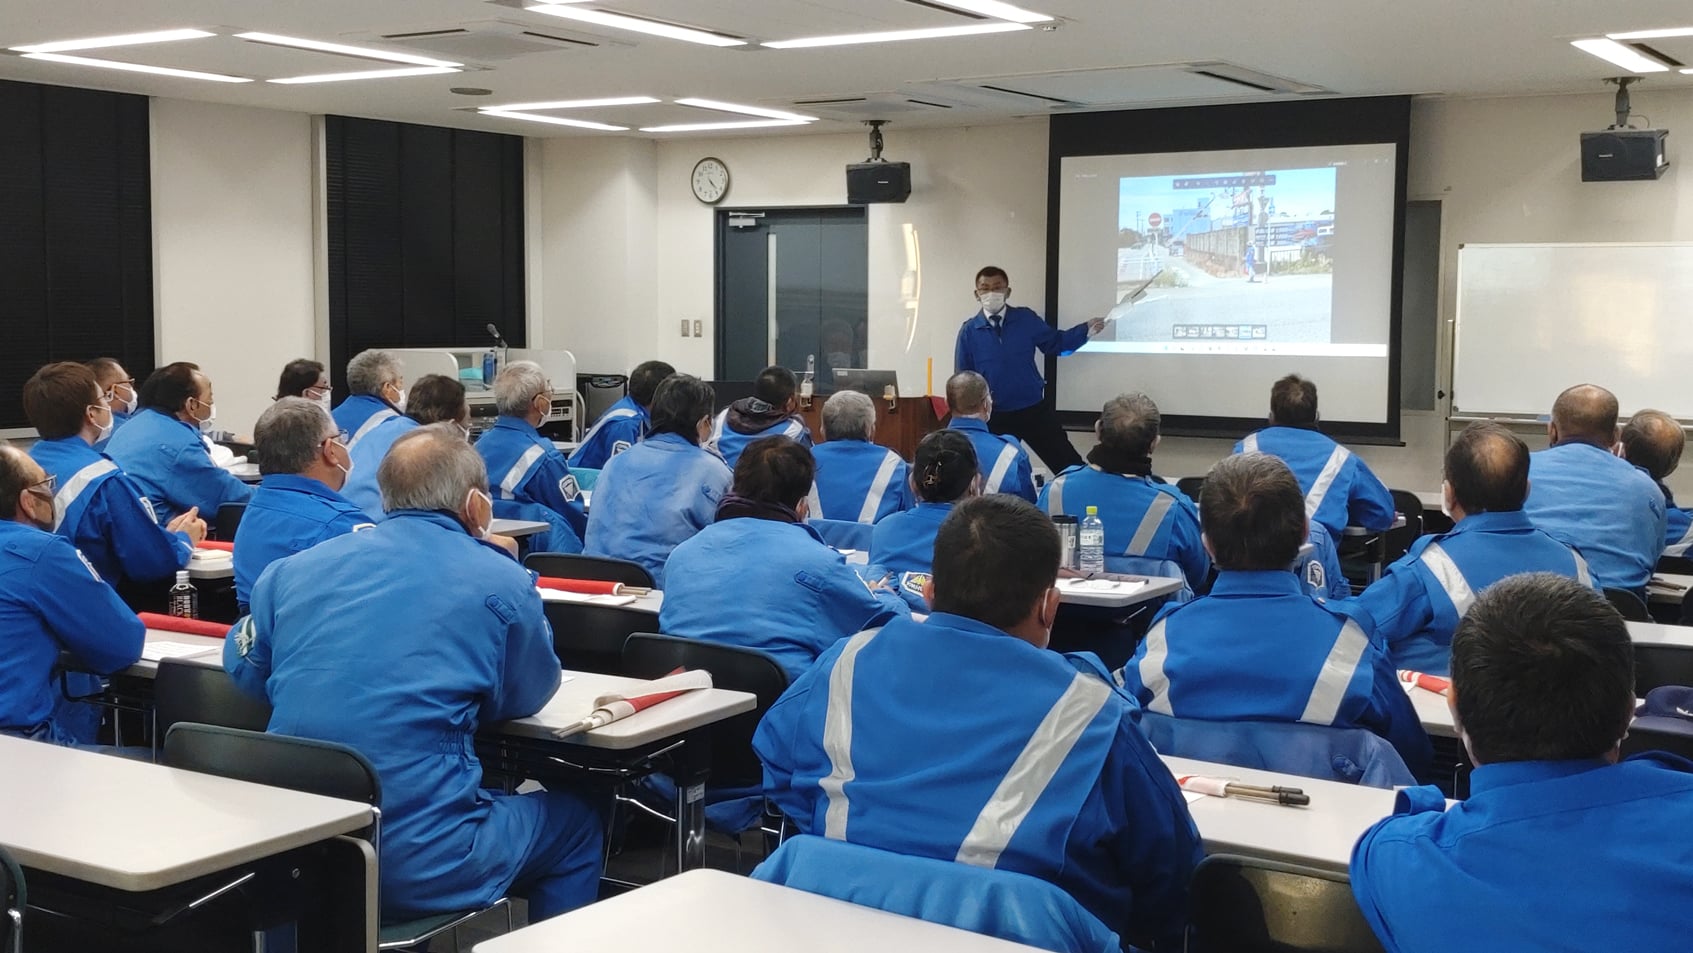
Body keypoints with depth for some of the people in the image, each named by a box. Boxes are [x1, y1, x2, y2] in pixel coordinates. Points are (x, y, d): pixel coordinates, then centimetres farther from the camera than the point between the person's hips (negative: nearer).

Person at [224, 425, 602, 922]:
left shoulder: (292, 569, 7)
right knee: (574, 823, 24)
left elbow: (244, 669, 24)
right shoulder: (500, 581, -4)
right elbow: (528, 696, 11)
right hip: (423, 866, -5)